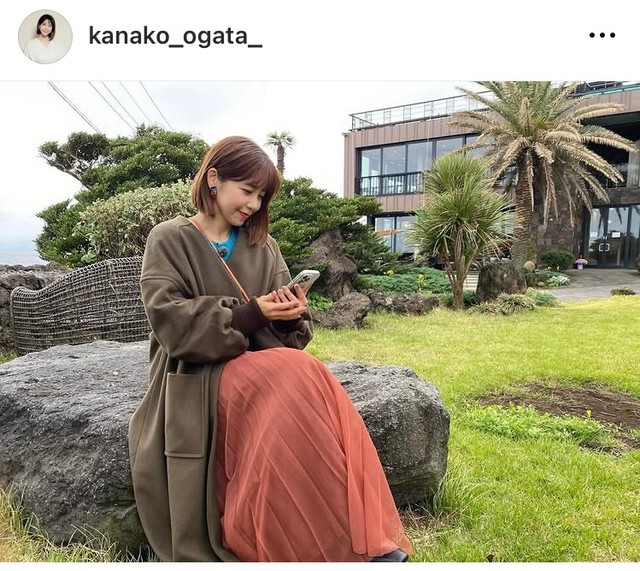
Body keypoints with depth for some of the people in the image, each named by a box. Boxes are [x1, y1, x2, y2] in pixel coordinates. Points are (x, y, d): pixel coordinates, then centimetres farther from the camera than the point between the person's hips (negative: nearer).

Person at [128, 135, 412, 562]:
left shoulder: (263, 246, 14)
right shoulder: (169, 240, 1)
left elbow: (285, 333, 9)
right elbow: (172, 323, -12)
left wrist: (290, 314, -15)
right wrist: (250, 315, -17)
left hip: (257, 367, 5)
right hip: (198, 380, -4)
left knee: (308, 381, -30)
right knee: (298, 378, -32)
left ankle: (357, 538, -26)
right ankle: (356, 544, -24)